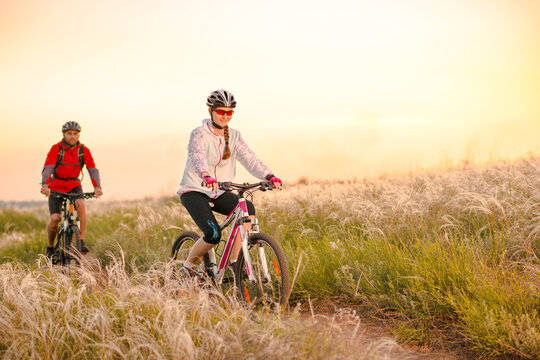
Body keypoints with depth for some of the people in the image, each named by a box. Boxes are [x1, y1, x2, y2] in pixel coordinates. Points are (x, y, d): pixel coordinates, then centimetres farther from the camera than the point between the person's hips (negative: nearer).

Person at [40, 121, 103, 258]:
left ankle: (82, 241, -22)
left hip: (74, 185, 1)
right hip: (56, 186, -1)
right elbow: (47, 168, -25)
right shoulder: (56, 149, -14)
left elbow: (93, 169, -17)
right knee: (55, 218, -15)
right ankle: (50, 247, 10)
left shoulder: (84, 150, -8)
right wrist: (45, 185, -44)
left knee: (81, 204, -30)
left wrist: (97, 187, -35)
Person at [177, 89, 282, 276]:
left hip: (219, 192, 5)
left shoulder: (233, 136, 3)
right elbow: (198, 156, -33)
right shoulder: (199, 134, -13)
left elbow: (249, 158, -10)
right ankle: (187, 266, 3)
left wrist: (269, 176, -29)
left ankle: (234, 263, -14)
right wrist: (206, 176, -55)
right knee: (214, 234, -24)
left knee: (248, 208, -22)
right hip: (194, 191, -5)